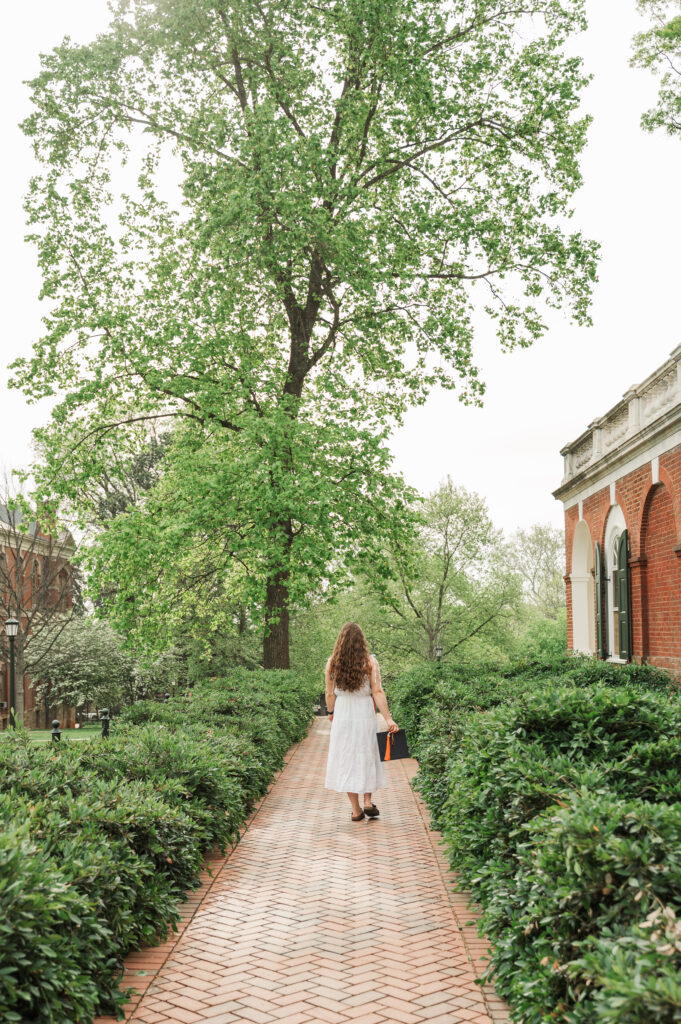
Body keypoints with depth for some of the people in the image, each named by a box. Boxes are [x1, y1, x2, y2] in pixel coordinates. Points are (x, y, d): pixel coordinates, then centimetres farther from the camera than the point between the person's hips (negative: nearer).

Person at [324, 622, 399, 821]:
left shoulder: (332, 663, -4)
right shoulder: (370, 662, -7)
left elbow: (330, 694, 1)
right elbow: (377, 692, -11)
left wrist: (331, 712, 19)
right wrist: (388, 719, -9)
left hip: (342, 715, 1)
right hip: (365, 714, 0)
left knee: (347, 759, 7)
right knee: (367, 757, 16)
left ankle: (356, 810, 9)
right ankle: (368, 801, 7)